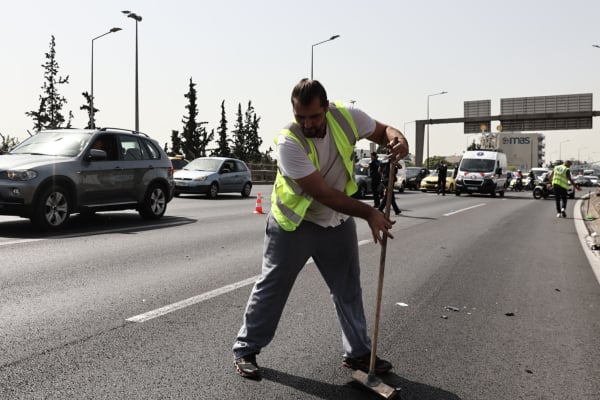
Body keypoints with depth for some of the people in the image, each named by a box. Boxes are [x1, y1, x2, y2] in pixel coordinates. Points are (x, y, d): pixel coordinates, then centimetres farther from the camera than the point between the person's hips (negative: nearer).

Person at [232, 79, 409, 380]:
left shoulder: (346, 117, -14)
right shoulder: (288, 142, -28)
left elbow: (382, 130, 3)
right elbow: (323, 193, -28)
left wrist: (398, 139, -22)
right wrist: (369, 213, -26)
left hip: (337, 222, 5)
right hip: (293, 223, -4)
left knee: (349, 289, 12)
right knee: (272, 287, 5)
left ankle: (358, 353, 27)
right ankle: (245, 350, 21)